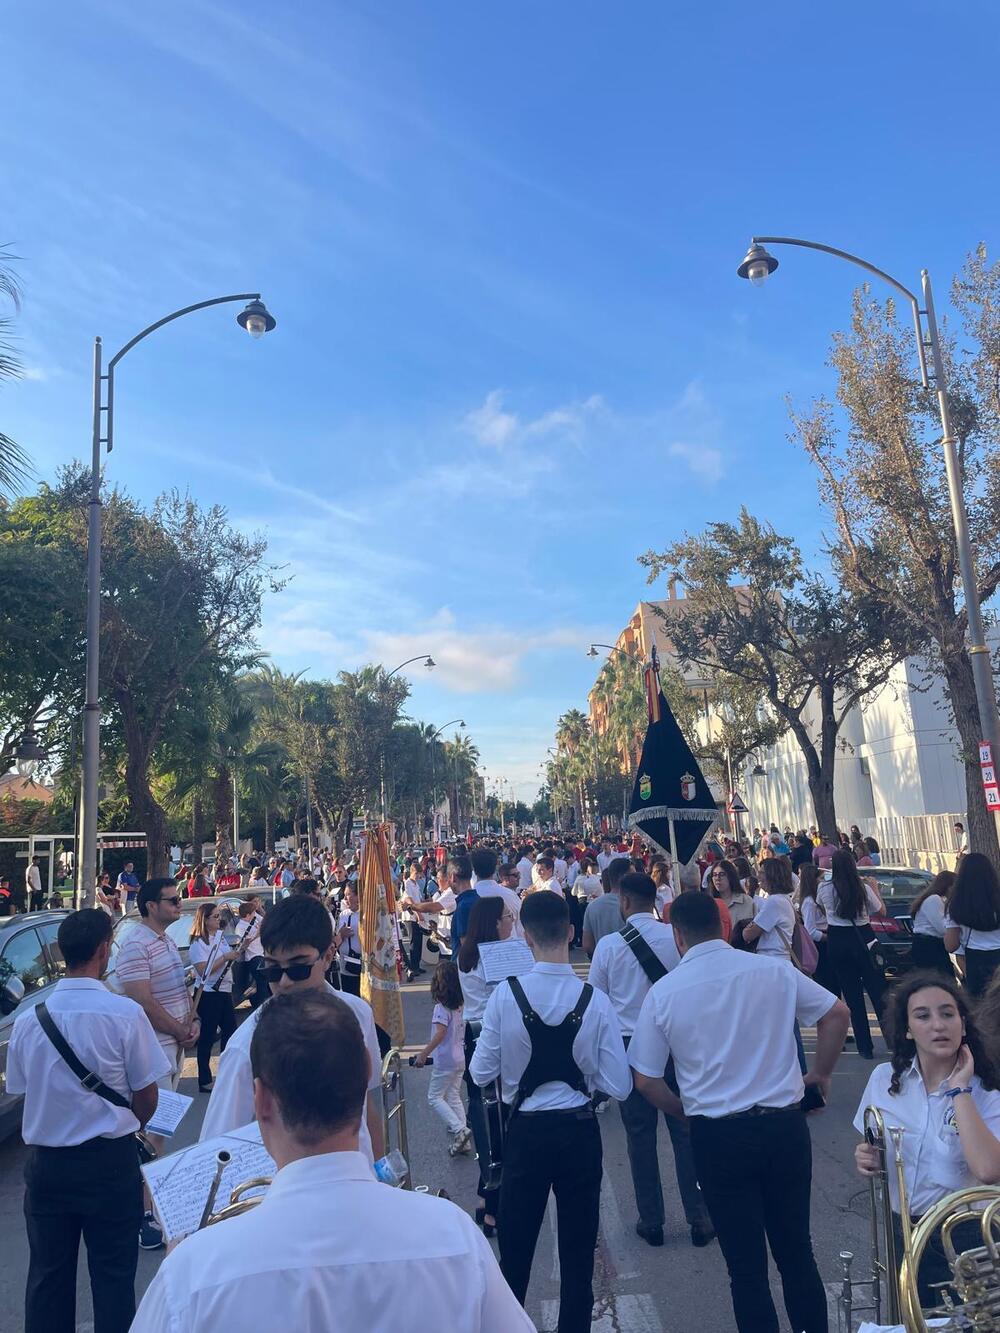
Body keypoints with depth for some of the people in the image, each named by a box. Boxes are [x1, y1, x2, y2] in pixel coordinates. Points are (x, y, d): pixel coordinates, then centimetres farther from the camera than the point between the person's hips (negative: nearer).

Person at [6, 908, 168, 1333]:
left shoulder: (28, 1018, -6)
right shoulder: (124, 1014, -17)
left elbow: (23, 1091, 6)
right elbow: (147, 1098, -9)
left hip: (45, 1164, 4)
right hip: (110, 1162, -3)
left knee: (47, 1275, 19)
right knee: (113, 1276, 11)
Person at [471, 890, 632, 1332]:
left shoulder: (505, 995, -18)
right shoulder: (595, 1000, -16)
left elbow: (481, 1073, -9)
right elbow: (619, 1087, -12)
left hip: (525, 1132, 0)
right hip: (579, 1131, 1)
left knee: (516, 1250, 18)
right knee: (578, 1251, 18)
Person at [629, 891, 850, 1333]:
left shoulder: (663, 992, -8)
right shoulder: (773, 970, -6)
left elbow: (646, 1081, -3)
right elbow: (837, 1013, 1)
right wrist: (821, 1073, 14)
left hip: (717, 1135, -2)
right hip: (784, 1125, 2)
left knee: (746, 1266, 12)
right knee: (796, 1251, 21)